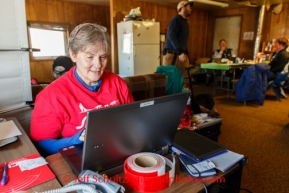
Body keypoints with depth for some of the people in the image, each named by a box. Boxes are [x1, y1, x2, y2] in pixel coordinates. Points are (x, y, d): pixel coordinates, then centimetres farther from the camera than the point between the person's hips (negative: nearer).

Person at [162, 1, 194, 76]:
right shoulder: (175, 19, -6)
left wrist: (185, 53, 16)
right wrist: (180, 53, -22)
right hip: (172, 54, -8)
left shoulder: (185, 22, 20)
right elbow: (171, 36, -17)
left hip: (182, 54, 8)